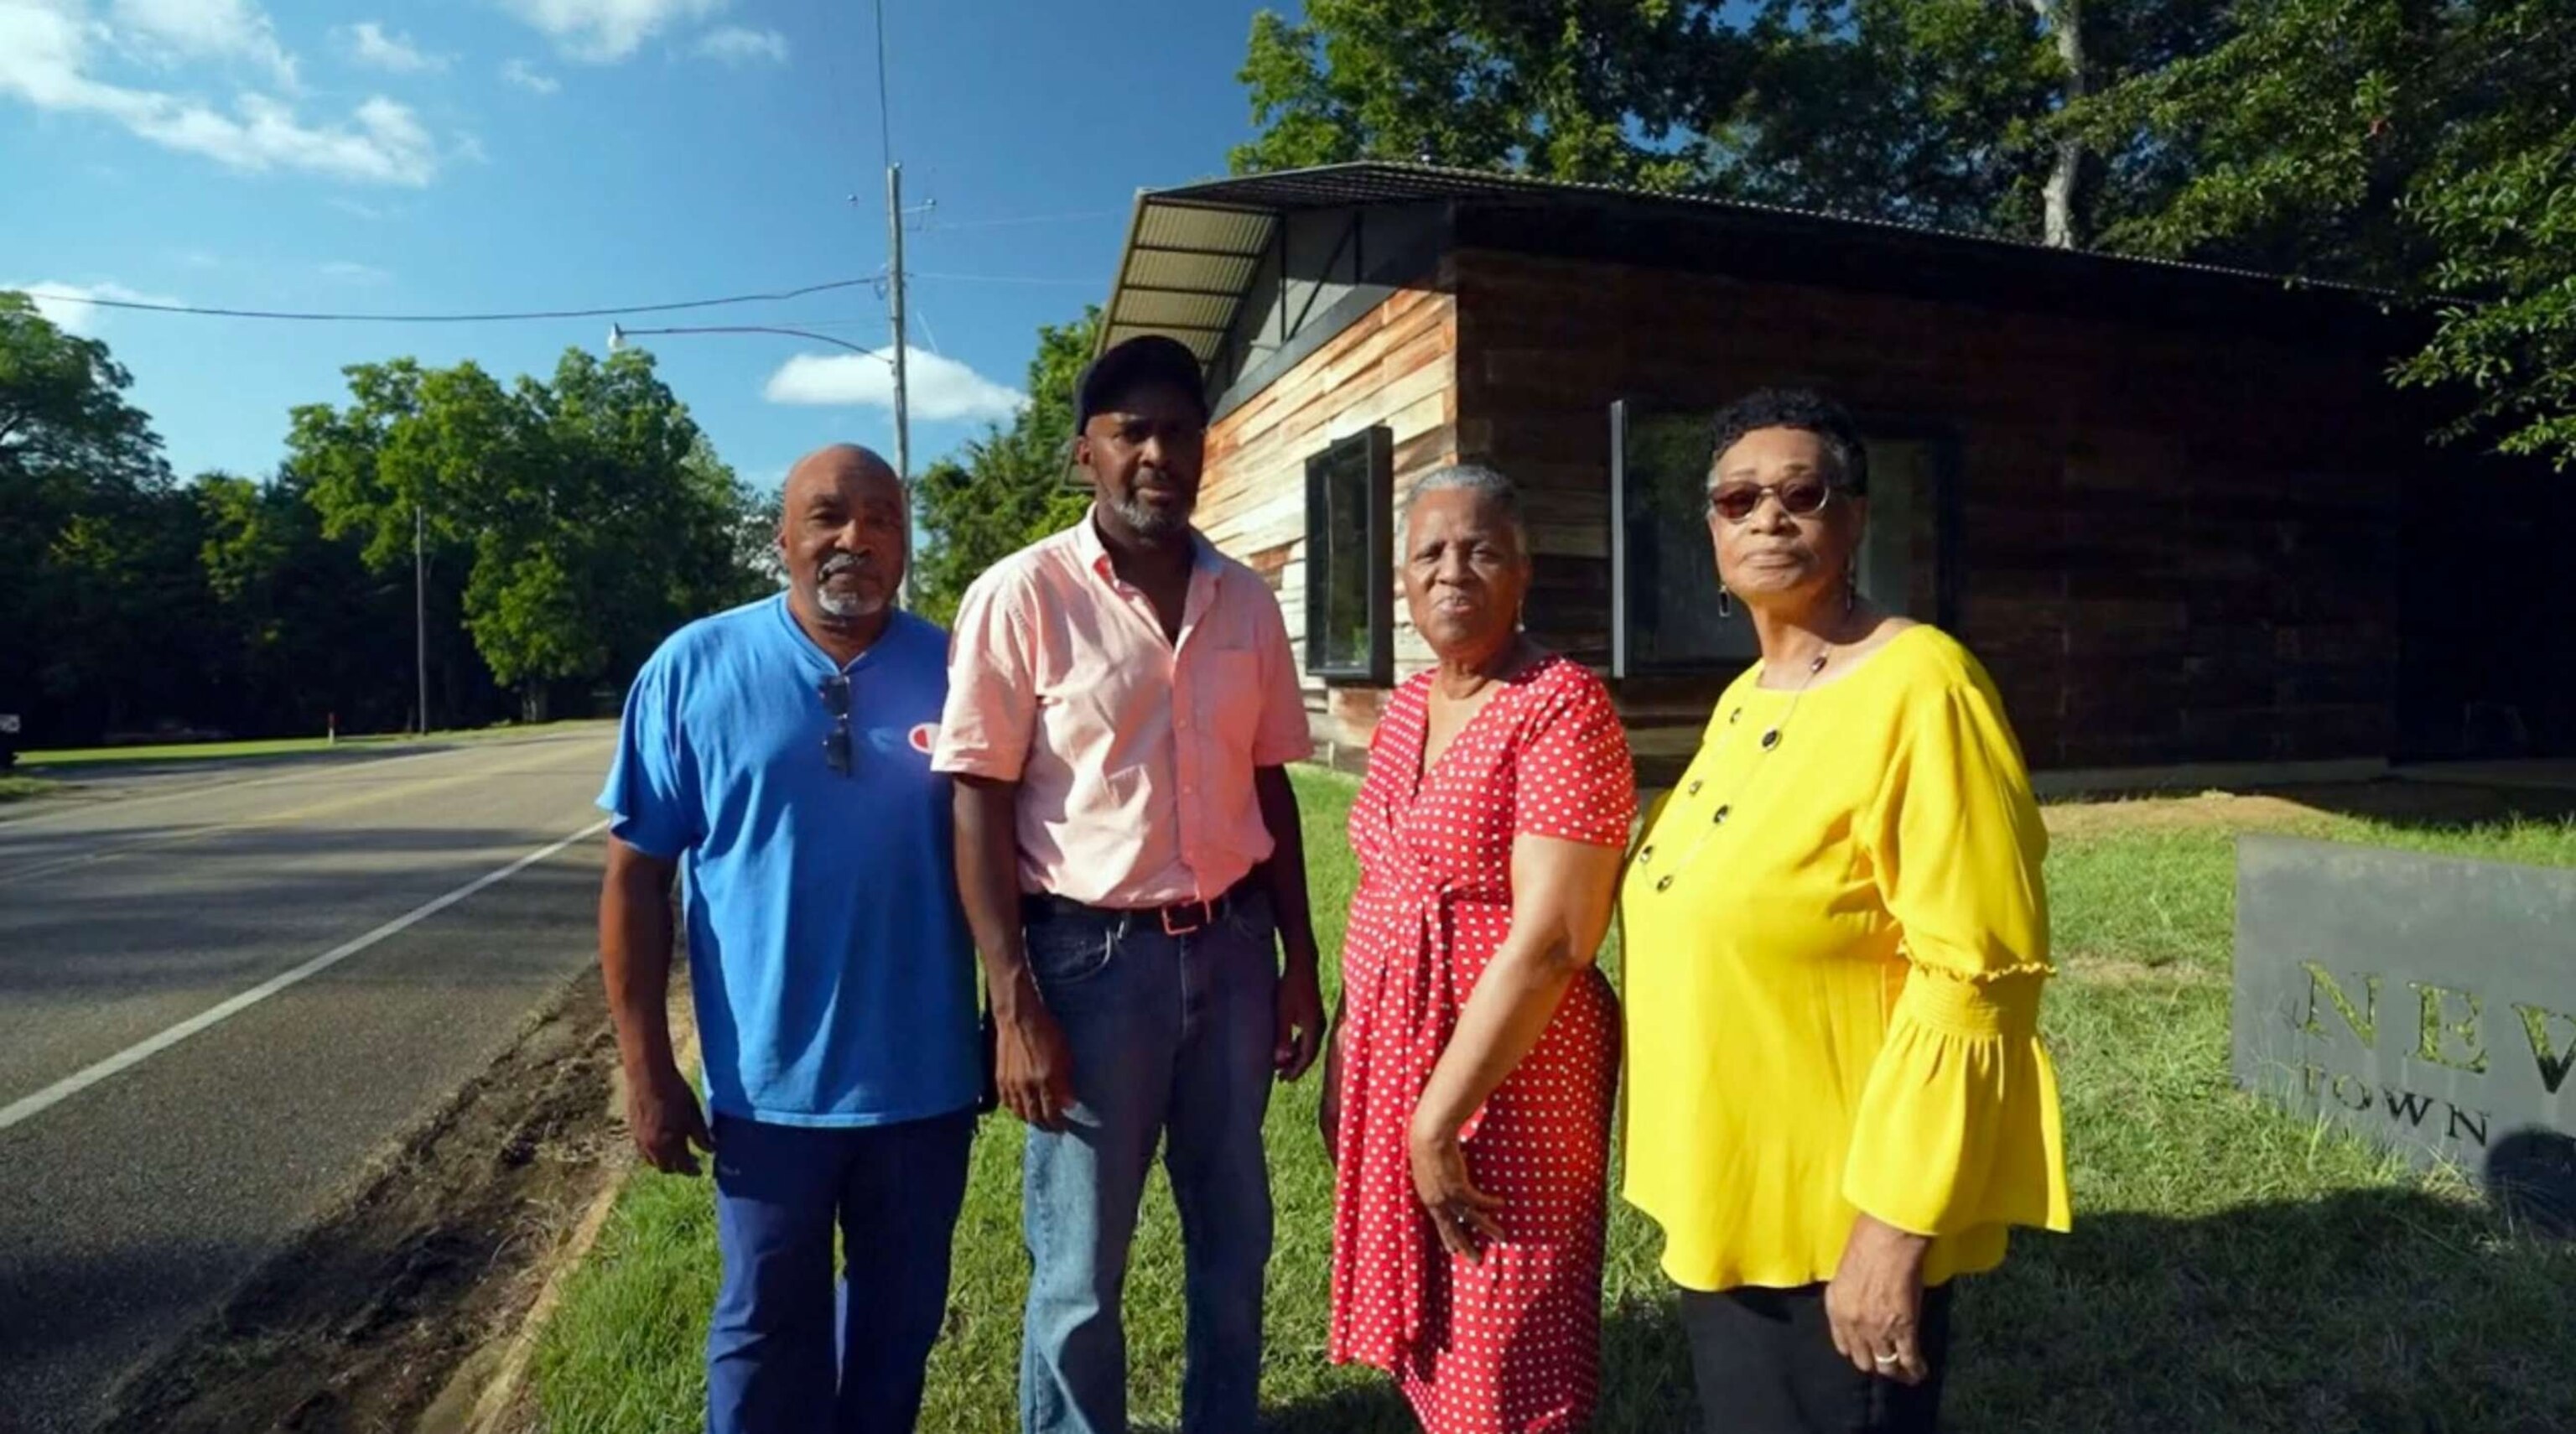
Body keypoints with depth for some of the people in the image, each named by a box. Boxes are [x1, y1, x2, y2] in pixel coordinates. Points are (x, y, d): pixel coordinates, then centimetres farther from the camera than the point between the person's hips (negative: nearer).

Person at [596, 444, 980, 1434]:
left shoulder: (954, 671, -2)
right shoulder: (694, 668, -5)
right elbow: (636, 875, -3)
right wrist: (646, 1068, -5)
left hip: (926, 1075, 2)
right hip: (769, 1079, -1)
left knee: (902, 1316, 20)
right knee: (768, 1325, 17)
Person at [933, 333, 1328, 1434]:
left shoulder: (1246, 601, 5)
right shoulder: (1021, 597, -9)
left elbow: (1271, 789, 11)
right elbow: (978, 810, -9)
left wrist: (1299, 960, 9)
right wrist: (1014, 1004, -13)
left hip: (1230, 946, 5)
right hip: (1092, 953, -4)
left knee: (1234, 1240, 19)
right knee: (1079, 1271, 10)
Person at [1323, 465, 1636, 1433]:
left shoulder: (1562, 707, -16)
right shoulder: (1405, 708, 7)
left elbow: (1550, 940, -21)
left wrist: (1440, 1118, -19)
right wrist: (1343, 1064, 13)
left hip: (1511, 1077, -7)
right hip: (1393, 1061, 7)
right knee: (1423, 1349, 19)